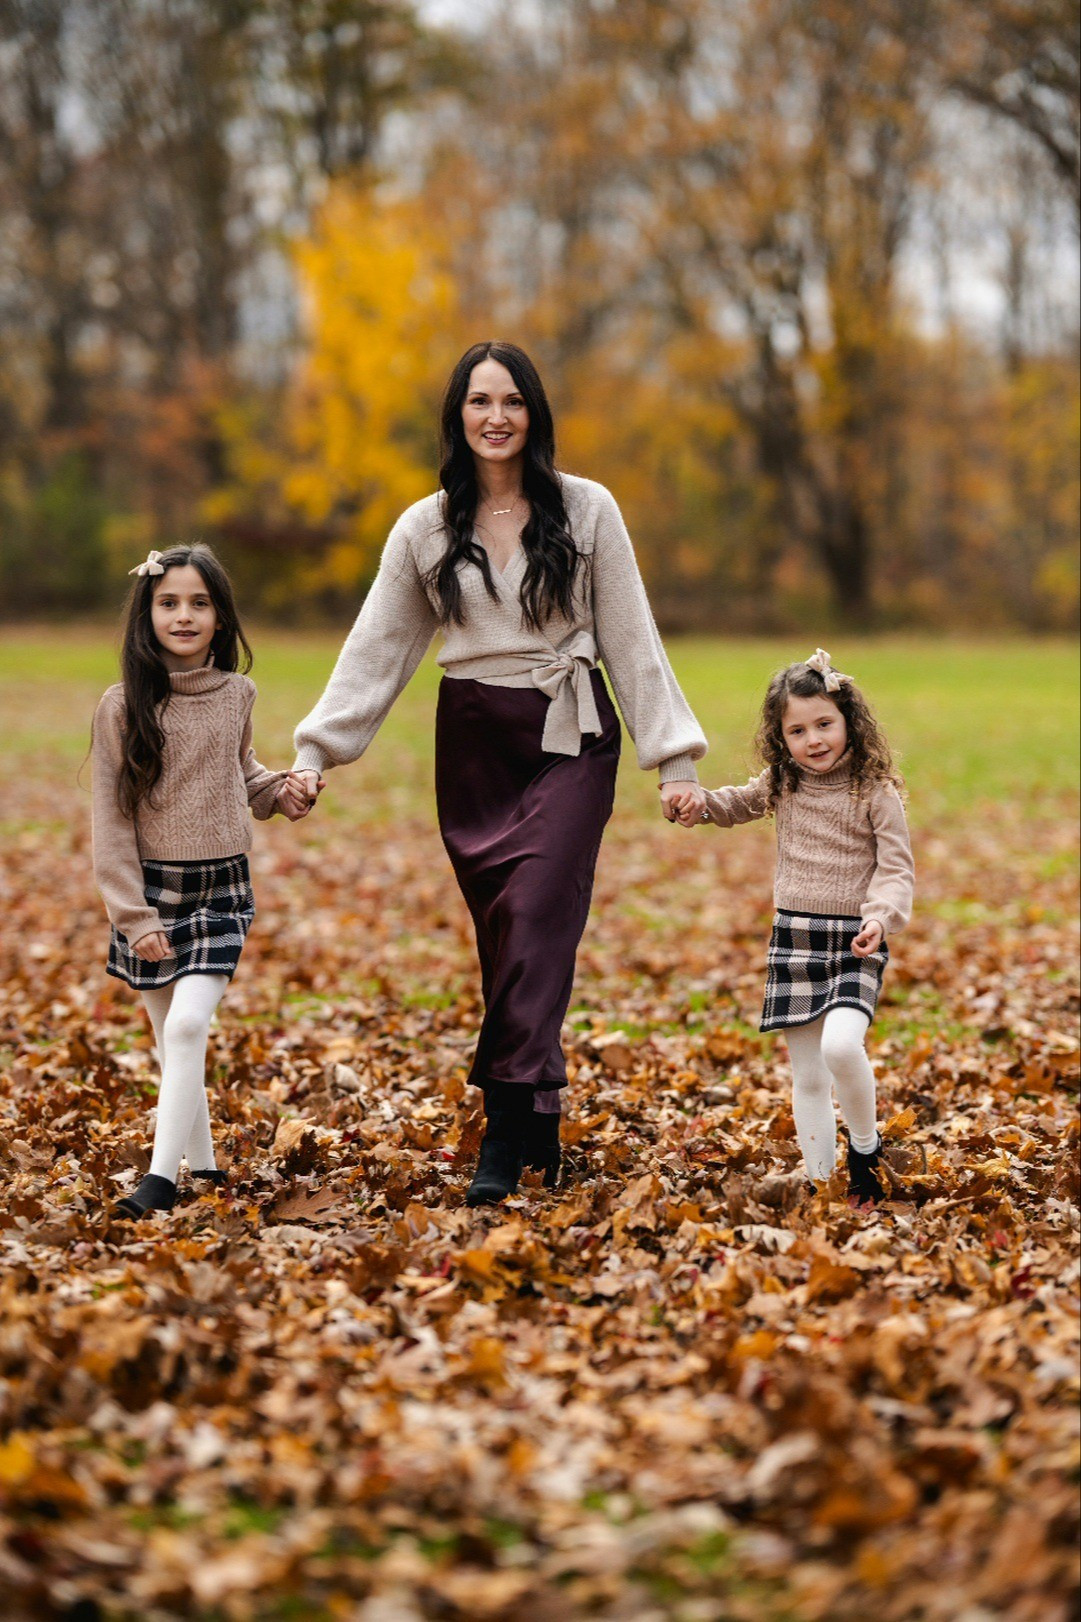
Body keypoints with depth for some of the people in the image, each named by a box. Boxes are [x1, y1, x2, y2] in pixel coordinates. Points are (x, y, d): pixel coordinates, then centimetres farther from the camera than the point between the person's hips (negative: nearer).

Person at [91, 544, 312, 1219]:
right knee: (172, 1038, 7)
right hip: (151, 887, 0)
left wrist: (279, 789, 2)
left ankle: (162, 1175, -15)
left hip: (222, 887, 0)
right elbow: (111, 821, -5)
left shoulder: (236, 696, 3)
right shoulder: (123, 706, -6)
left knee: (188, 1022, -17)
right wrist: (134, 917, -10)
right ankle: (204, 1167, 23)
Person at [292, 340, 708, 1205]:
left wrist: (675, 758, -2)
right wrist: (314, 752, -2)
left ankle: (507, 1141, -18)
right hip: (472, 743, 3)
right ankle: (541, 1128, 14)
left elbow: (632, 639, 2)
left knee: (536, 922, -15)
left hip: (568, 739, -3)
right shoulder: (425, 528, 6)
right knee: (501, 937, 4)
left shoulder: (586, 509, 1)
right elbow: (375, 648, 6)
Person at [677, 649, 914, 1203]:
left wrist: (881, 916, -27)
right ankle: (820, 1181, 15)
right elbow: (739, 804, 27)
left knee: (840, 1045, -26)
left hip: (855, 942, -4)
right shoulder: (781, 785, 7)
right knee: (807, 1077, 6)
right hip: (794, 937, 5)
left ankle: (866, 1145, -1)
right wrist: (700, 804, 7)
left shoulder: (876, 794, -7)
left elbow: (896, 869, -8)